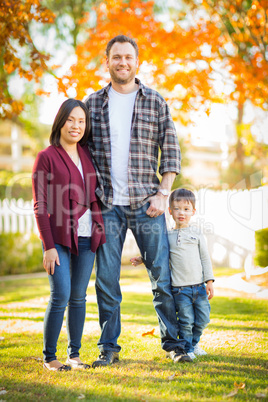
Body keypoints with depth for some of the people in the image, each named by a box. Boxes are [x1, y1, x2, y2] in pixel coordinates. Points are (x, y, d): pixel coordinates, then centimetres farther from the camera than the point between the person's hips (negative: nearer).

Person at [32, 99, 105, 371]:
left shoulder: (87, 154, 11)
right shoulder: (46, 157, -4)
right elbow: (40, 206, -7)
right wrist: (48, 246, -12)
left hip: (86, 237, 5)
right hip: (59, 237, -5)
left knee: (79, 297, 8)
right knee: (60, 295, -10)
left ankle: (74, 354, 19)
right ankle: (49, 357, 5)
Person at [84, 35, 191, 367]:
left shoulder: (155, 102, 6)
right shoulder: (93, 103, 9)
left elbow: (170, 152, 4)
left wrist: (162, 194, -6)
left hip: (146, 203, -1)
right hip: (106, 205, 1)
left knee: (162, 275, 1)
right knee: (106, 279, 3)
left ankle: (173, 343, 13)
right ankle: (108, 347, 15)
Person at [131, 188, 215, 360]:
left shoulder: (197, 233, 6)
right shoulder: (168, 236, 5)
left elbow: (205, 258, 7)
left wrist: (209, 281, 2)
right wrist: (143, 260, 4)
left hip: (199, 286, 2)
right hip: (180, 289, -2)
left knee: (202, 319, 6)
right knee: (186, 321, -2)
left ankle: (194, 343, 31)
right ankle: (186, 349, 17)